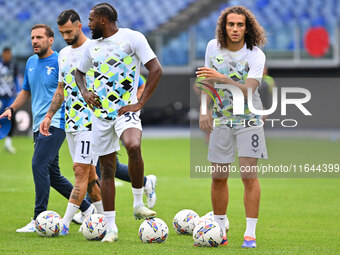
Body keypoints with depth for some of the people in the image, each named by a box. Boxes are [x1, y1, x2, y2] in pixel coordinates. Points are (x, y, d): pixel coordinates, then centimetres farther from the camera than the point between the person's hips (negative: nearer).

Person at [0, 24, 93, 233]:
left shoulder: (60, 62, -7)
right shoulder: (31, 63, 15)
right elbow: (26, 91, 27)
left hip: (56, 123, -8)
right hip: (39, 125, 8)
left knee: (39, 165, -19)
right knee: (52, 174, 10)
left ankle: (39, 219, -19)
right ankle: (87, 208, 23)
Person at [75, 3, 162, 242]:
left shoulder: (132, 38, -5)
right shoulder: (93, 46, 14)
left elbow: (156, 70, -10)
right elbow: (80, 72, 31)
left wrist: (140, 103, -13)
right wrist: (84, 92, 9)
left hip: (126, 110, -6)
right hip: (101, 113, 6)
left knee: (133, 146, -34)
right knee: (107, 169, 5)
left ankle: (138, 203, -19)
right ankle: (111, 227, 10)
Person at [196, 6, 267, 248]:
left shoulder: (256, 55, -14)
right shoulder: (213, 47, -1)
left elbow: (248, 90, -26)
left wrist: (222, 78, -37)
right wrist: (204, 110, 4)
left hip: (249, 119, -3)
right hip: (221, 119, 4)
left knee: (249, 175, -9)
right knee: (219, 177, 4)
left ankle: (250, 234, -5)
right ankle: (219, 230, 18)